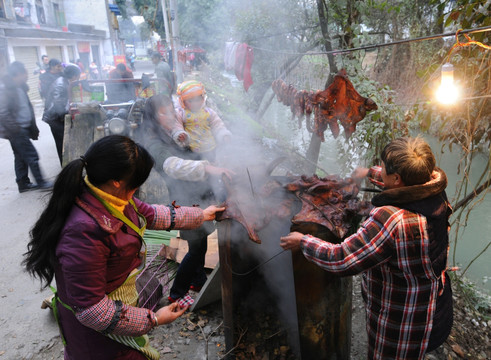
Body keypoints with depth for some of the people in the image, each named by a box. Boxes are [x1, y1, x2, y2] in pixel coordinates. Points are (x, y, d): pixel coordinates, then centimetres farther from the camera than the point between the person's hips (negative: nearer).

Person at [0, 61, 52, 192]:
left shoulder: (20, 87, 10)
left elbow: (27, 107, 17)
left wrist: (33, 126, 17)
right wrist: (14, 128, -20)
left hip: (23, 128, 9)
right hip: (17, 129, -9)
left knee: (21, 156, 14)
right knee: (31, 155, -4)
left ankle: (23, 184, 24)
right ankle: (40, 182, 7)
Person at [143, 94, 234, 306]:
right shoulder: (155, 145, -16)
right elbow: (174, 166, -35)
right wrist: (208, 168, -48)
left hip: (200, 196, 8)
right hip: (187, 201, -8)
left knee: (201, 243, 18)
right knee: (196, 248, 0)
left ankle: (198, 281, 40)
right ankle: (176, 293, 19)